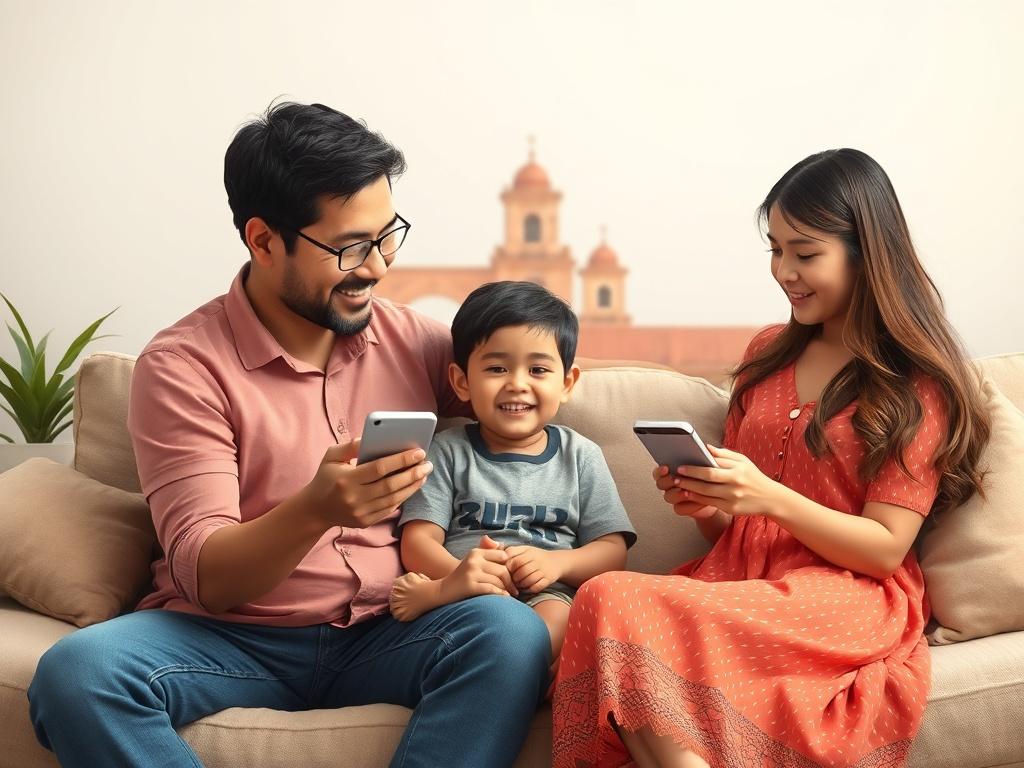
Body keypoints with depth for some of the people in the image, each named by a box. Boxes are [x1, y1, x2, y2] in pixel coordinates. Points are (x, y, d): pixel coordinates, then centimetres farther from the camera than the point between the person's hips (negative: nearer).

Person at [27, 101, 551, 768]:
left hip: (383, 636, 3)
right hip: (230, 636, -2)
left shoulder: (411, 339, 5)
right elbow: (202, 575, -12)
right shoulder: (183, 365, -6)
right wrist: (316, 510, -32)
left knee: (510, 631, -29)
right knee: (76, 671, -31)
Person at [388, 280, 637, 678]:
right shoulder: (448, 451, 13)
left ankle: (432, 598, -30)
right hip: (470, 598, -2)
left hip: (548, 595, 2)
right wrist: (458, 574, -21)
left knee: (556, 617, -37)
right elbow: (418, 541, 2)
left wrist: (557, 562, -13)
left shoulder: (581, 455, 16)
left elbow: (613, 552, 9)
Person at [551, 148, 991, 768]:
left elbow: (886, 548, -5)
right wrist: (703, 502, -2)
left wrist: (770, 496, -18)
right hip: (736, 576, 6)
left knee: (614, 605, -33)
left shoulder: (920, 383, 2)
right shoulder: (769, 353, 19)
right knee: (606, 597, -32)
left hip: (849, 596, -5)